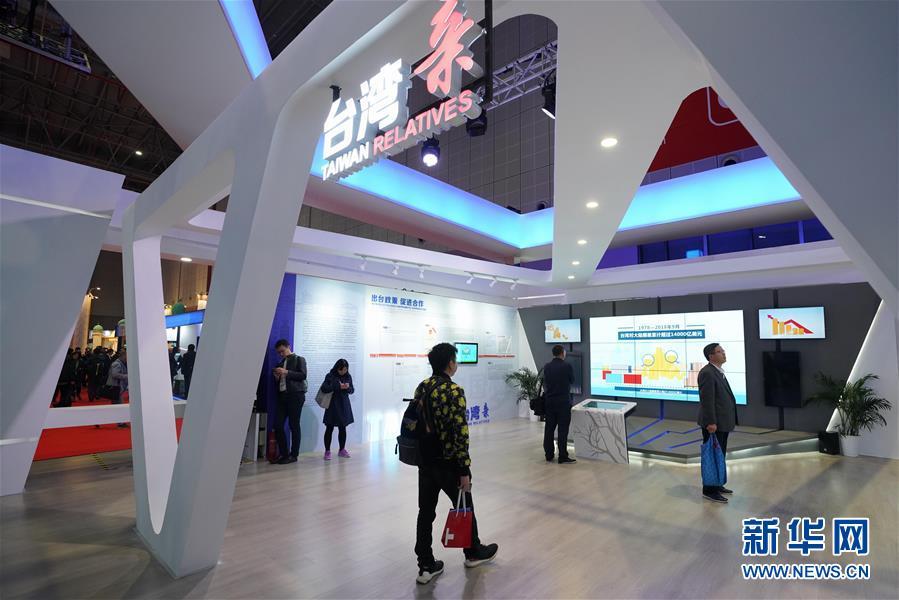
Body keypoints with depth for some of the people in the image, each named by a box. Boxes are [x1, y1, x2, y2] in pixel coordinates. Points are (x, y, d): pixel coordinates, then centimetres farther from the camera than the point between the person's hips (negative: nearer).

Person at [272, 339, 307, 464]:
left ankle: (294, 455, 2)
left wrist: (286, 372, -15)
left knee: (294, 426, -4)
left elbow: (303, 375, -9)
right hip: (282, 395, 6)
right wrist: (277, 376, 4)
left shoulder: (299, 359, 6)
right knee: (278, 425, -2)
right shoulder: (281, 363, 23)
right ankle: (284, 454, 8)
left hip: (295, 395, -6)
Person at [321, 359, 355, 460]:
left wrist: (348, 387, -15)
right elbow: (324, 388, -16)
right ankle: (327, 451, 9)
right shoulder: (330, 376, -7)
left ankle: (342, 450, 20)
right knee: (329, 428, -1)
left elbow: (352, 390, 8)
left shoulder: (348, 377, 4)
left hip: (344, 405, 3)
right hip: (332, 405, -3)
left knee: (342, 428, 9)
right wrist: (338, 386, -23)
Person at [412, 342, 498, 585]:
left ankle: (426, 566, 21)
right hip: (449, 463, -6)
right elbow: (460, 433, -22)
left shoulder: (420, 388, 3)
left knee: (425, 512, 12)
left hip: (425, 461, 6)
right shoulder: (454, 391, -20)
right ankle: (474, 552, 37)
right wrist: (465, 470, -16)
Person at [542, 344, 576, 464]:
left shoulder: (547, 367, 0)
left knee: (549, 428, 9)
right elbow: (572, 381, 4)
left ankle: (549, 455, 15)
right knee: (563, 429, 0)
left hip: (549, 401, 5)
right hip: (563, 401, -4)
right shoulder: (567, 366, -12)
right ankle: (563, 457, 3)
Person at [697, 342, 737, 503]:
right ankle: (709, 490, 10)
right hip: (714, 424, -10)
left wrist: (731, 419, 19)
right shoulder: (707, 373, -19)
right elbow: (707, 400, -22)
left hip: (723, 423, 10)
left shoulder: (718, 372, 13)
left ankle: (717, 485, 32)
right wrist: (710, 423, -24)